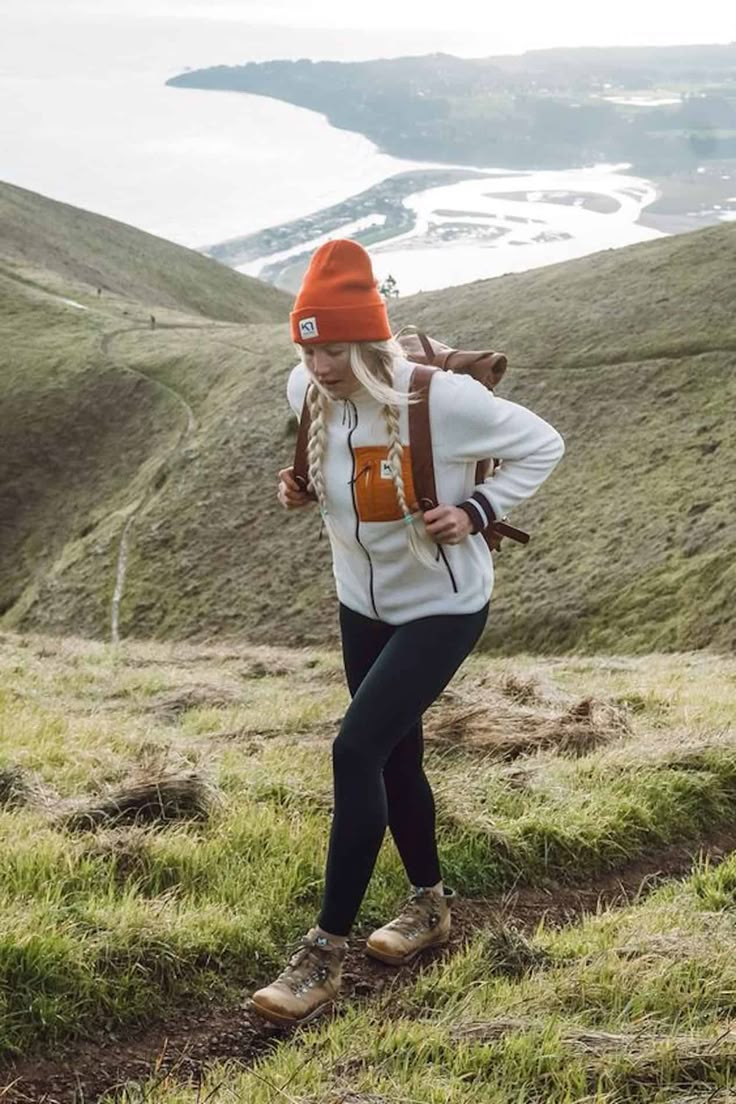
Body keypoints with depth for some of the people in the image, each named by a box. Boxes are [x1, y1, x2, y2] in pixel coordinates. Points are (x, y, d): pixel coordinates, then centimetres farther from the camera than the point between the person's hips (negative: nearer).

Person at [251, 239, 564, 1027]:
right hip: (363, 601, 6)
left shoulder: (445, 399, -27)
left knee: (356, 750, -17)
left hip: (442, 607, -6)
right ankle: (429, 903, 40)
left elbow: (542, 446, -12)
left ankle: (325, 953, -8)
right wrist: (302, 488, -9)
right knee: (394, 757, 17)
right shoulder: (308, 393, -11)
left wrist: (476, 512, -23)